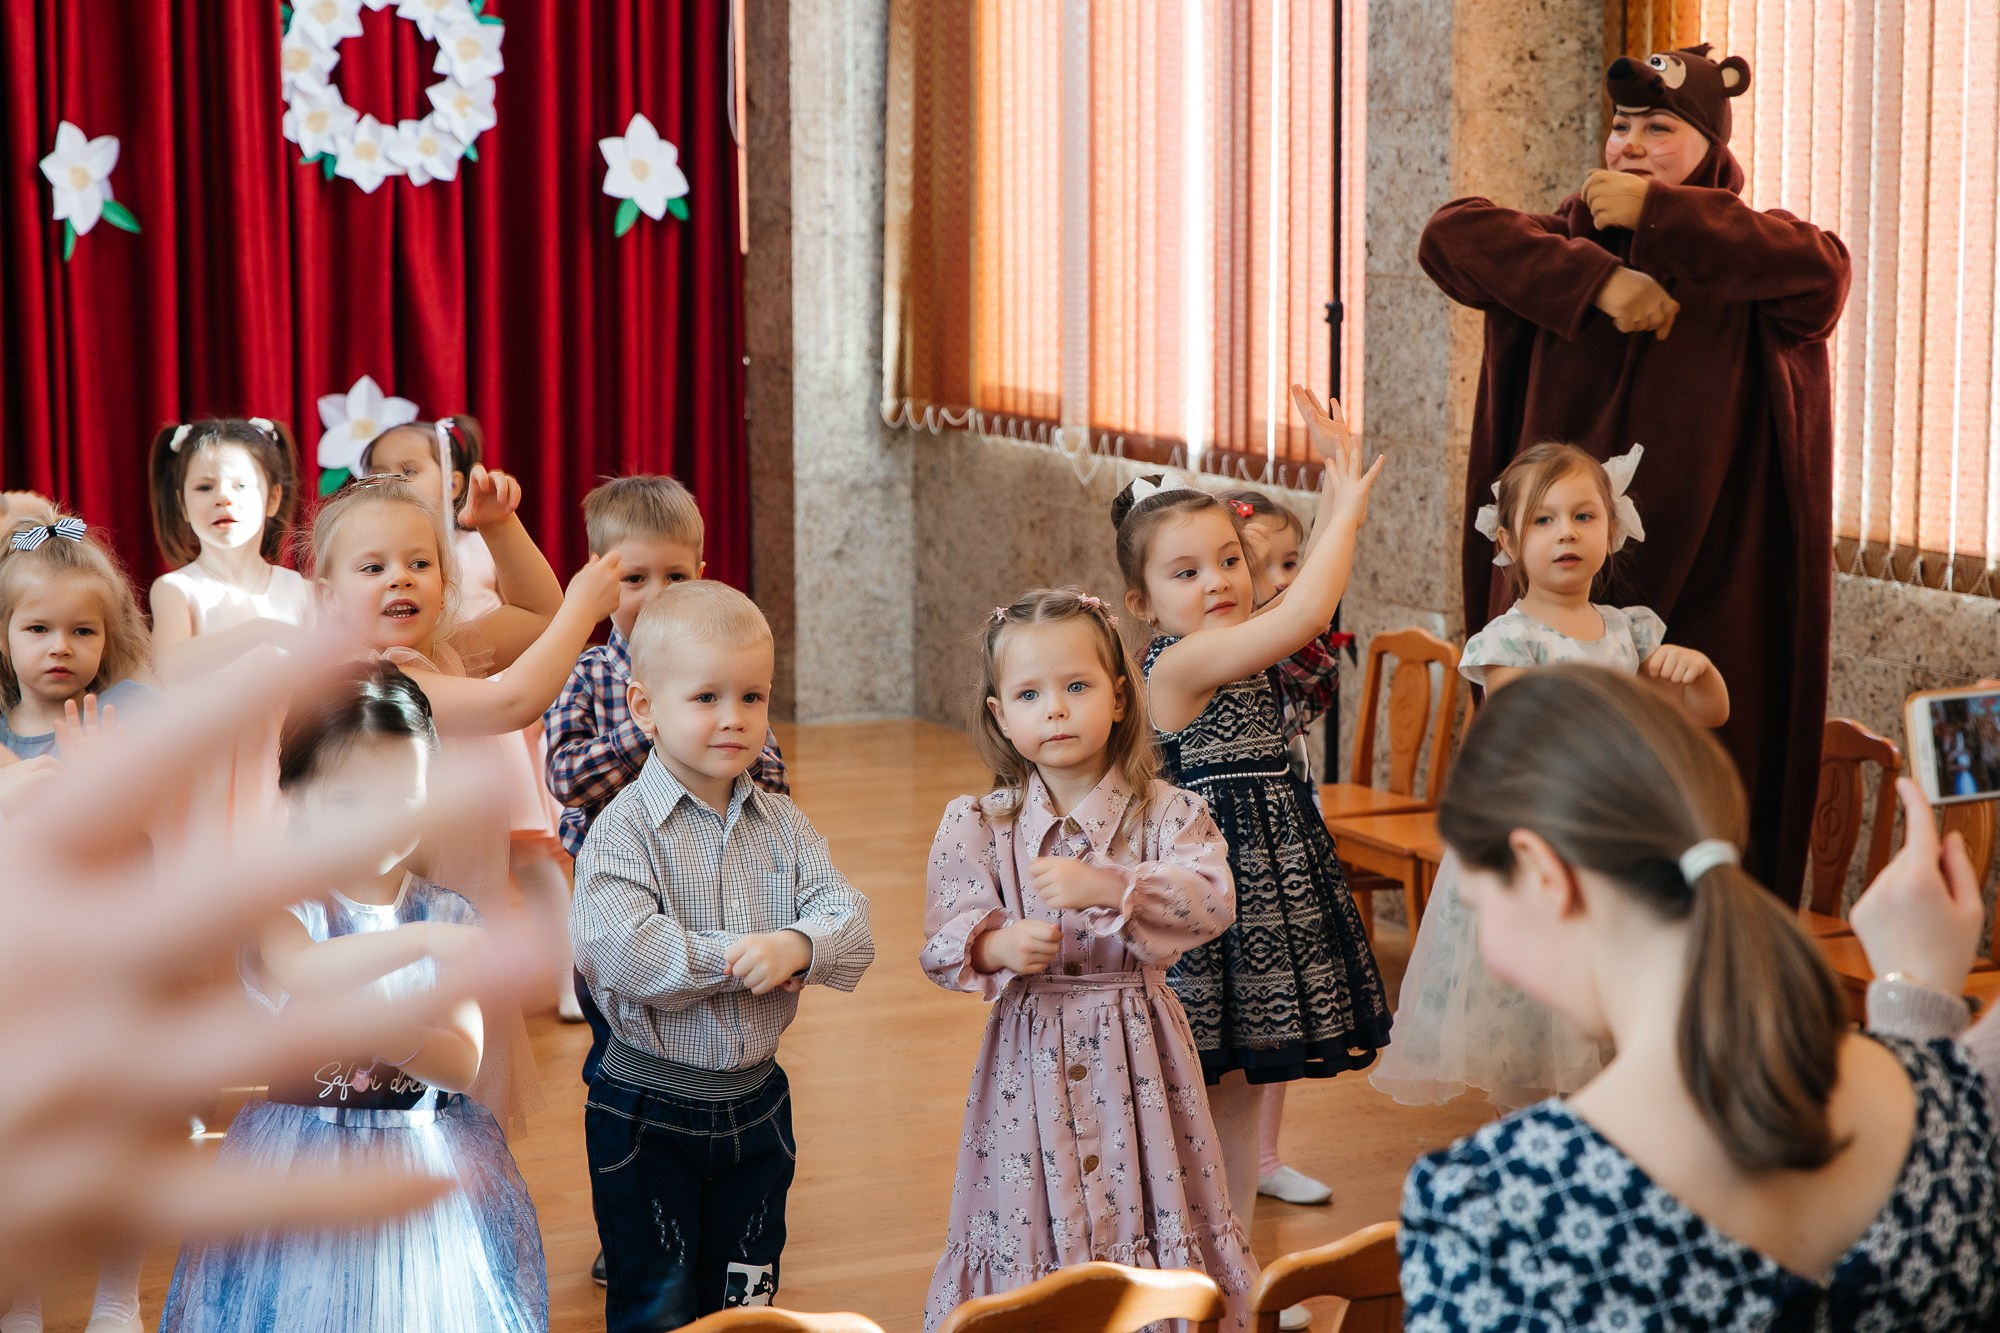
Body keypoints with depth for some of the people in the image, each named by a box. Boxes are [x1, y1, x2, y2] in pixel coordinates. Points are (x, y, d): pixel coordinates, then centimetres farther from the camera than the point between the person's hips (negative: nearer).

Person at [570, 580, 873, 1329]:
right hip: (648, 1117, -4)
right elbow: (616, 949, -30)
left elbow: (851, 926, -7)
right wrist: (738, 959, -23)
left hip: (756, 1102, 5)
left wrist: (797, 946, -28)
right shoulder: (625, 830, -15)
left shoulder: (782, 826, 2)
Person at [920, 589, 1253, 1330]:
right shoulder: (975, 827, -1)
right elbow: (944, 942, -7)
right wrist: (996, 946, -29)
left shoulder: (1167, 814, -3)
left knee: (1144, 1207, 5)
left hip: (1137, 1052, 0)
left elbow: (1211, 901, -18)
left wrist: (1106, 887, -30)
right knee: (1033, 1234, 5)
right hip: (1032, 1054, 0)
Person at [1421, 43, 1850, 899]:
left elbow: (1821, 267, -18)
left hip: (1702, 601, -2)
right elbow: (1451, 235, -6)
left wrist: (1654, 215, -15)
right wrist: (1598, 278, -18)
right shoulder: (1572, 242, 11)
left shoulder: (1747, 259, 6)